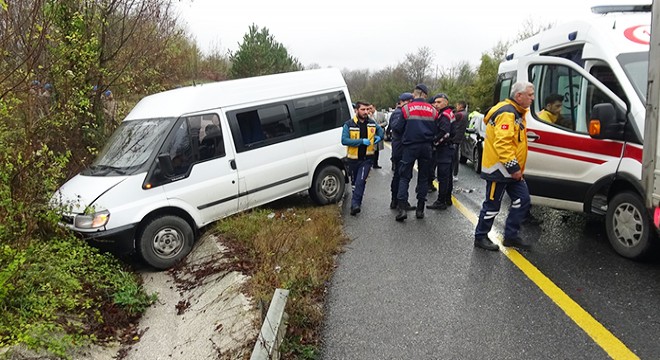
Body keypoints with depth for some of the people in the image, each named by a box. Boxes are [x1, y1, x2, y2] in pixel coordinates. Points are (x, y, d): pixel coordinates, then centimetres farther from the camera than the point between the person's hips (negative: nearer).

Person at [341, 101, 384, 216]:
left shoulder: (372, 123, 3)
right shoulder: (349, 124, -9)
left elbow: (380, 130, 25)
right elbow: (344, 140, -19)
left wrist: (379, 137, 1)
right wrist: (361, 141, -24)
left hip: (366, 158, 0)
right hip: (353, 158, 0)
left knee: (361, 181, -15)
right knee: (355, 181, 15)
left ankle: (355, 204, -17)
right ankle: (357, 201, 37)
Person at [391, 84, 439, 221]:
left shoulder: (406, 109, -6)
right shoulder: (432, 110, 4)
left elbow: (397, 128, -4)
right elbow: (436, 131, 6)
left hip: (410, 146, -3)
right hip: (426, 147, 3)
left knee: (405, 177, 2)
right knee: (423, 177, 11)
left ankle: (402, 208, -9)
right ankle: (420, 209, 12)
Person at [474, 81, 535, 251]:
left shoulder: (517, 113, 16)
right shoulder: (506, 113, -19)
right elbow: (502, 143, -28)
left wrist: (517, 167, 22)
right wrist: (513, 167, -27)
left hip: (511, 170, 10)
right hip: (498, 169, -10)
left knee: (522, 200, 10)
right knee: (492, 204, 0)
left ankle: (511, 236, 20)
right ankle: (480, 237, 14)